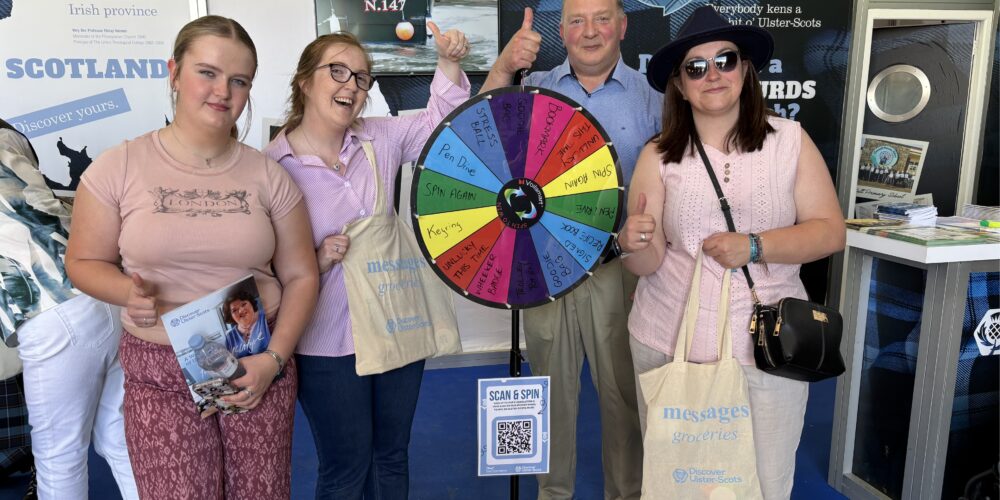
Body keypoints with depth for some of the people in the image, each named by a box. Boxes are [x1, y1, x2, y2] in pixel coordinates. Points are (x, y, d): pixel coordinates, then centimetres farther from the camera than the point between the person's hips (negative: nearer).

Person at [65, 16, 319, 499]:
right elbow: (84, 261, 6)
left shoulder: (268, 175, 1)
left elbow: (300, 275, 3)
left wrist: (274, 357, -9)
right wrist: (126, 292, -15)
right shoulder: (119, 167, -3)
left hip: (257, 367, 1)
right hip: (160, 374, -1)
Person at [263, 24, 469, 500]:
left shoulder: (381, 137, 1)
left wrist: (449, 63, -9)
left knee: (392, 457, 20)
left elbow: (443, 120, 7)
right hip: (328, 344, -4)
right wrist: (318, 262, -25)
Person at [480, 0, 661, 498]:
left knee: (623, 391, 12)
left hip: (619, 268, -1)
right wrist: (502, 69, -23)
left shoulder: (650, 97, 1)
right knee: (552, 388, 16)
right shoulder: (534, 88, 5)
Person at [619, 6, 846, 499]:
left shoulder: (790, 139, 0)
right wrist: (635, 244, -26)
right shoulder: (658, 156, 0)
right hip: (669, 343, 1)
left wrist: (754, 247, -16)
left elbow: (830, 231, -2)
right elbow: (648, 264, -3)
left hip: (768, 344, 0)